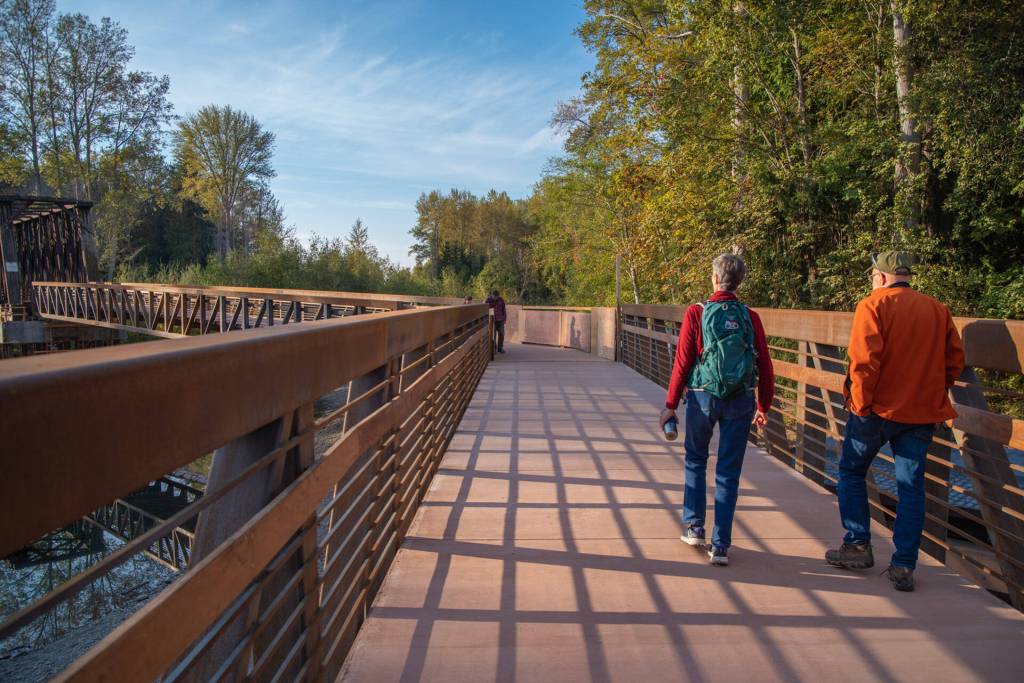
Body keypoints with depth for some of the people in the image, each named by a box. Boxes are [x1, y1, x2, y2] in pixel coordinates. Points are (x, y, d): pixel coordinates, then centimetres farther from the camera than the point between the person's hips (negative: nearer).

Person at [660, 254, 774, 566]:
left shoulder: (696, 313, -6)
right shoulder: (750, 317, 2)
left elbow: (682, 362, -7)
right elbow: (765, 367, 3)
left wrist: (671, 404, 1)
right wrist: (764, 406, 16)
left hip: (703, 397, -1)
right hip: (741, 401, 2)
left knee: (695, 460, 20)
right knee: (728, 472, 8)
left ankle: (694, 527, 22)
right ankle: (720, 546, 11)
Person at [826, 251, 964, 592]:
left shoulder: (873, 305, -8)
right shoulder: (938, 310, 8)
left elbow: (864, 360, -17)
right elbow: (955, 362, 9)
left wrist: (860, 403, -10)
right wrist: (932, 394, 17)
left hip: (878, 409, -5)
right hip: (923, 413, 5)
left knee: (852, 471, 14)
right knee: (911, 485, 8)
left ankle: (858, 545, 17)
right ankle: (904, 566, 11)